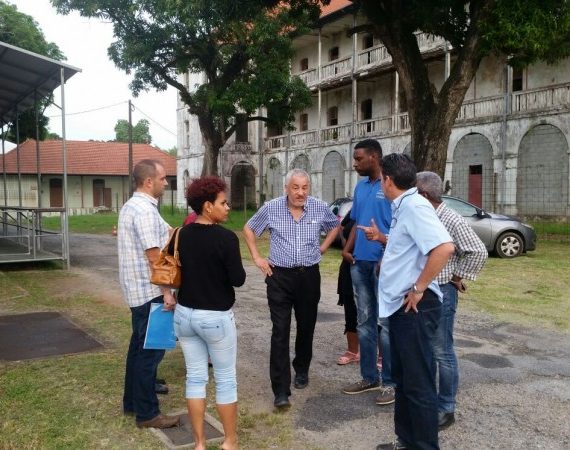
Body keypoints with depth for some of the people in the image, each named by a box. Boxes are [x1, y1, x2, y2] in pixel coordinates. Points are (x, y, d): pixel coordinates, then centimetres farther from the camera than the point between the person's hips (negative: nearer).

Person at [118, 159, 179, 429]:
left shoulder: (131, 205, 14)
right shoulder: (145, 209, -19)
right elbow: (153, 255, -23)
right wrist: (167, 291, -20)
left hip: (137, 289, 11)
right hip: (149, 290, -11)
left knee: (139, 345, 18)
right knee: (151, 349, -2)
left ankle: (132, 402, 29)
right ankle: (147, 413, 7)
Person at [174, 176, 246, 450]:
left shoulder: (181, 235, 0)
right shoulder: (225, 237, -17)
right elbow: (238, 279, -15)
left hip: (184, 314, 5)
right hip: (216, 318, -5)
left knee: (195, 378, 13)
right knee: (225, 380, 10)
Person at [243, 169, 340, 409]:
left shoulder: (320, 208, -2)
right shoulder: (271, 208, -5)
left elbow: (335, 226, 18)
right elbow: (248, 229, 10)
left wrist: (322, 248, 7)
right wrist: (257, 258, 2)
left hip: (309, 275, 2)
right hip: (279, 276, -2)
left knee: (306, 327, 15)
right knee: (280, 331, -6)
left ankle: (301, 370, 39)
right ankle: (281, 391, -4)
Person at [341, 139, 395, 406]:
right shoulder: (360, 187, 13)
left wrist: (389, 255, -22)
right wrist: (347, 249, 7)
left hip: (384, 263, -7)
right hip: (359, 263, 8)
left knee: (385, 323, -1)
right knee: (364, 322, 14)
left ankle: (390, 382, 11)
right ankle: (369, 377, 26)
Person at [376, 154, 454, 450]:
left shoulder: (414, 205, -18)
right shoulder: (402, 207, 12)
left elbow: (444, 248, -31)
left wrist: (418, 288, -24)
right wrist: (384, 239, 27)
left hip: (415, 307, -10)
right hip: (400, 306, 10)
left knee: (419, 384, 1)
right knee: (403, 379, 19)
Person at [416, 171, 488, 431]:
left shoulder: (451, 220, -16)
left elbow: (478, 252, -16)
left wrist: (458, 277, -10)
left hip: (441, 294, -8)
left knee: (442, 352, 2)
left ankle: (446, 409, 14)